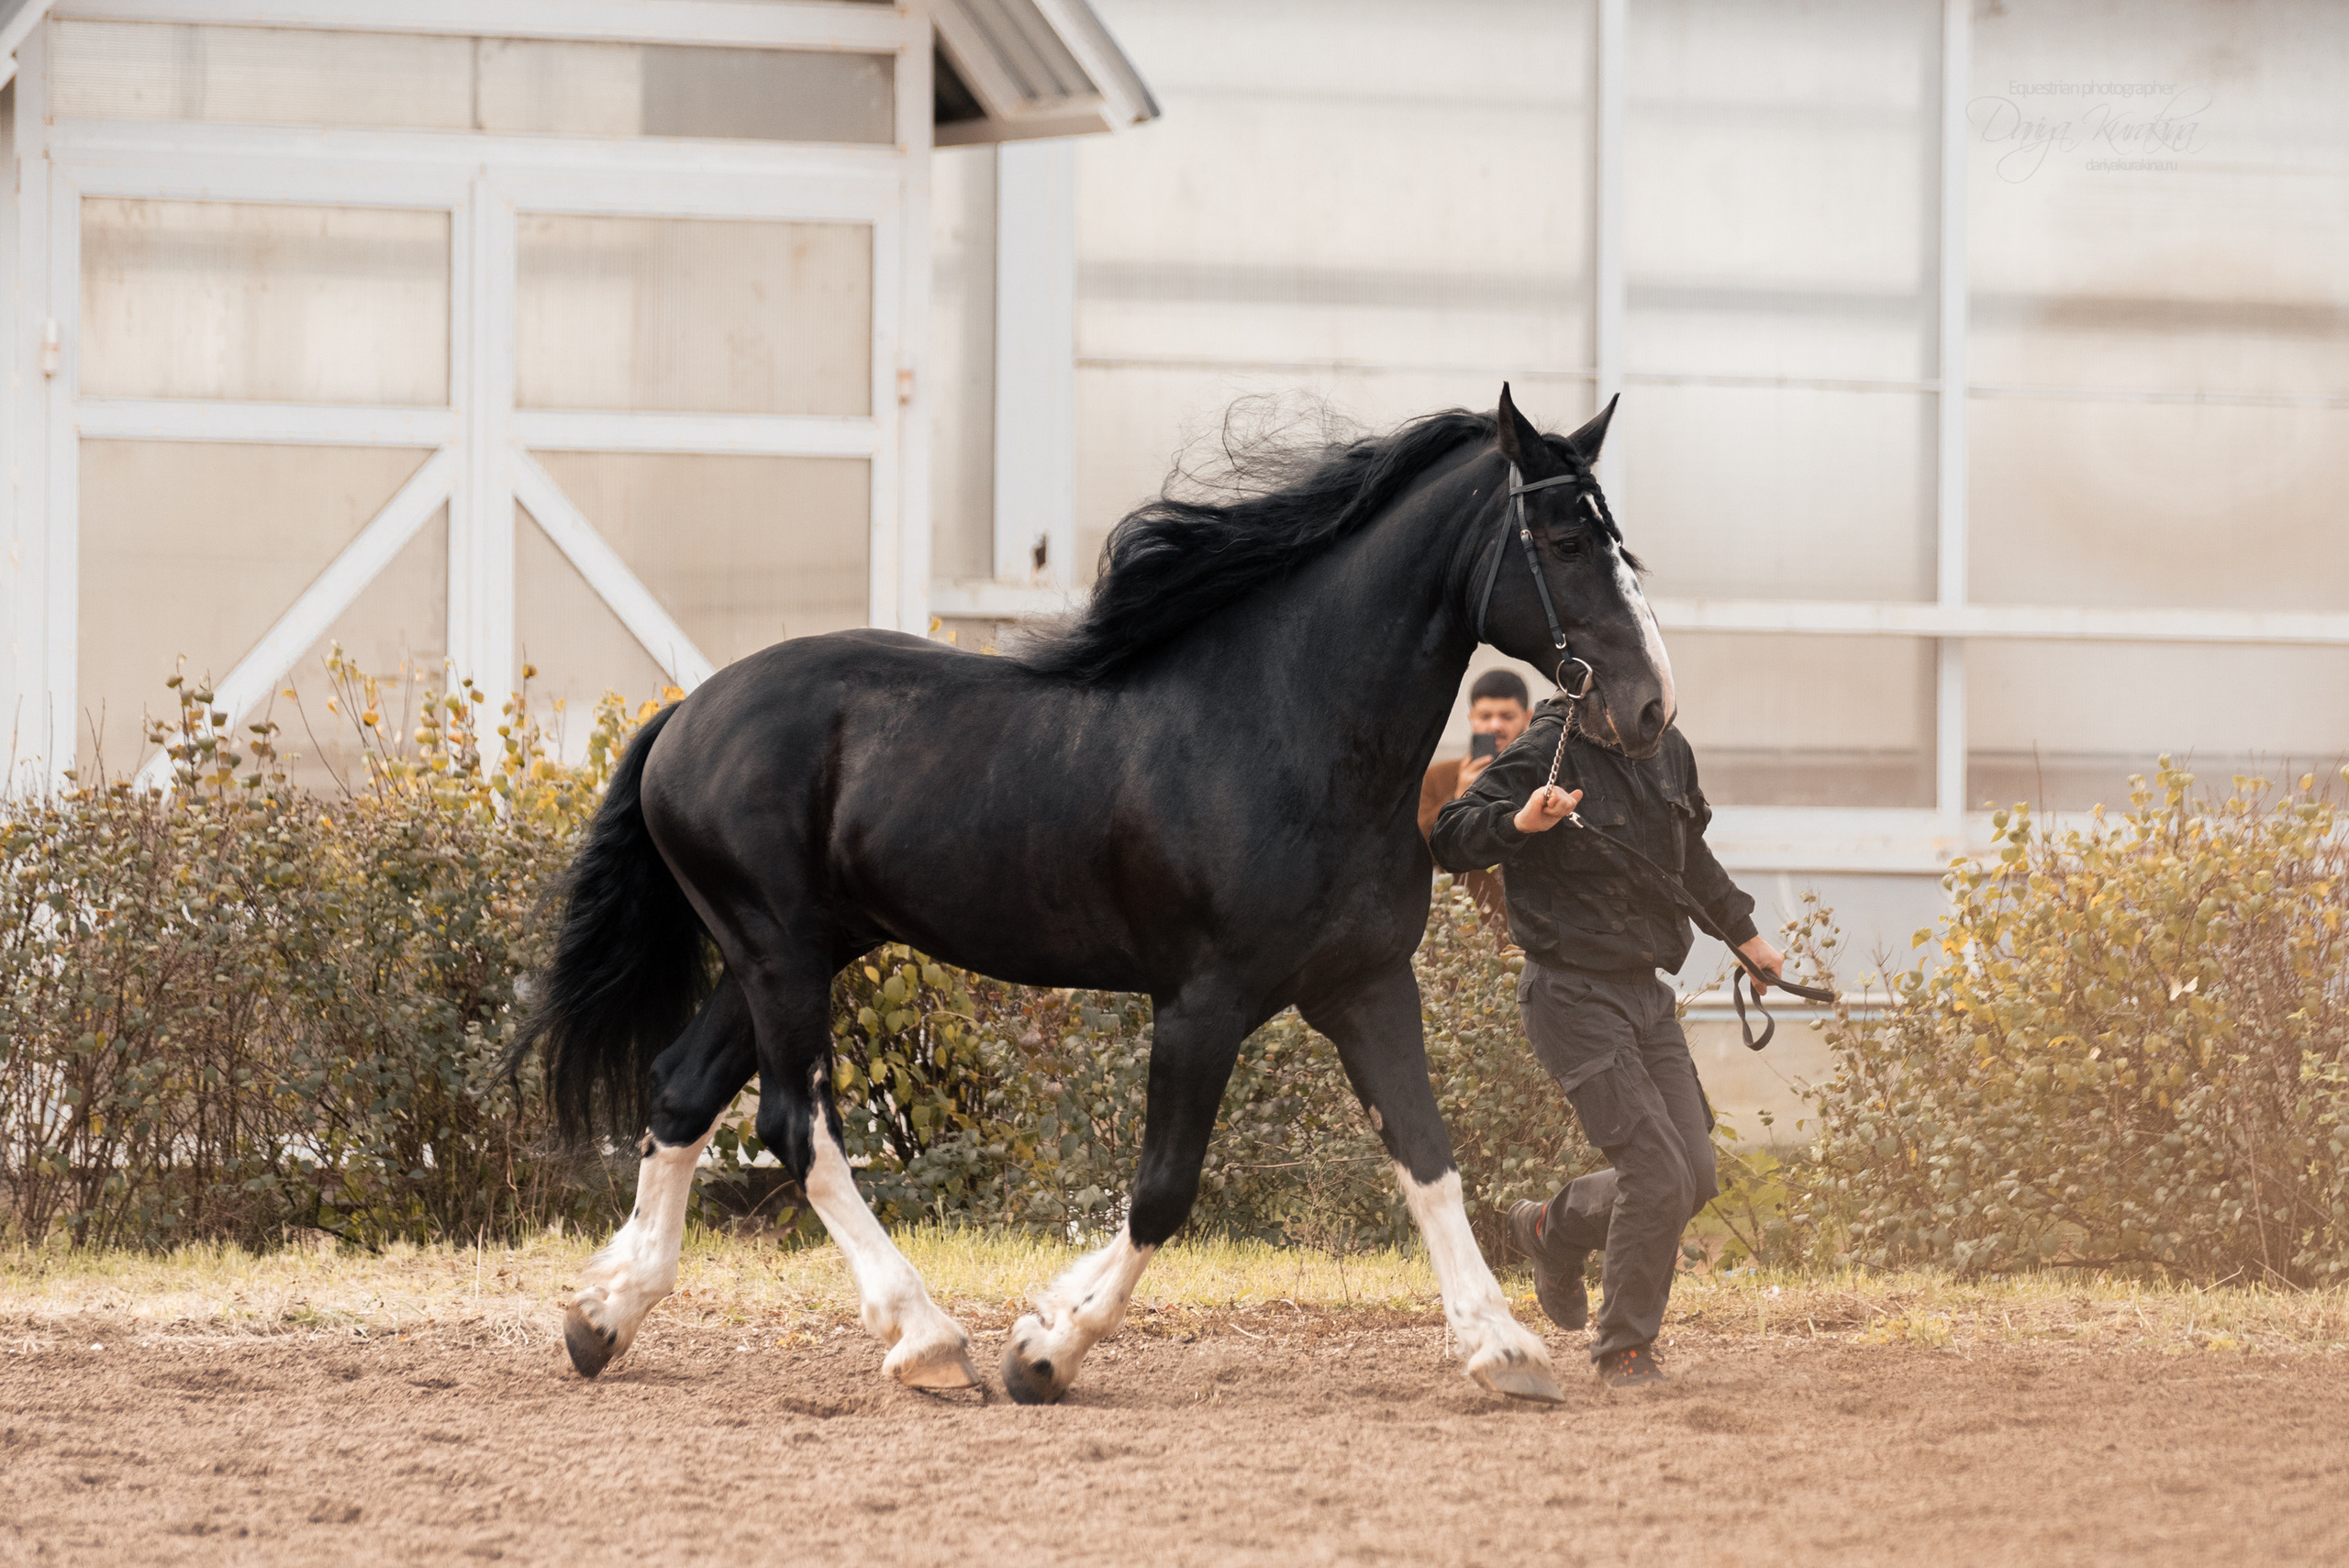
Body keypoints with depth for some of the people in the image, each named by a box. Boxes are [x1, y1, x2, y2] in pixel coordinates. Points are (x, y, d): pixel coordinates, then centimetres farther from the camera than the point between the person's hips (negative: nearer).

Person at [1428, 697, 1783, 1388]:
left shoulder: (1668, 751, 8)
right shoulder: (1547, 752, -14)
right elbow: (1449, 838, -20)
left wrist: (1742, 933, 36)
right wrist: (1520, 821, -38)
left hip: (1646, 993, 8)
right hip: (1572, 995, -8)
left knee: (1694, 1176, 5)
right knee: (1658, 1172, -15)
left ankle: (1554, 1230, 31)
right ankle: (1624, 1350, 1)